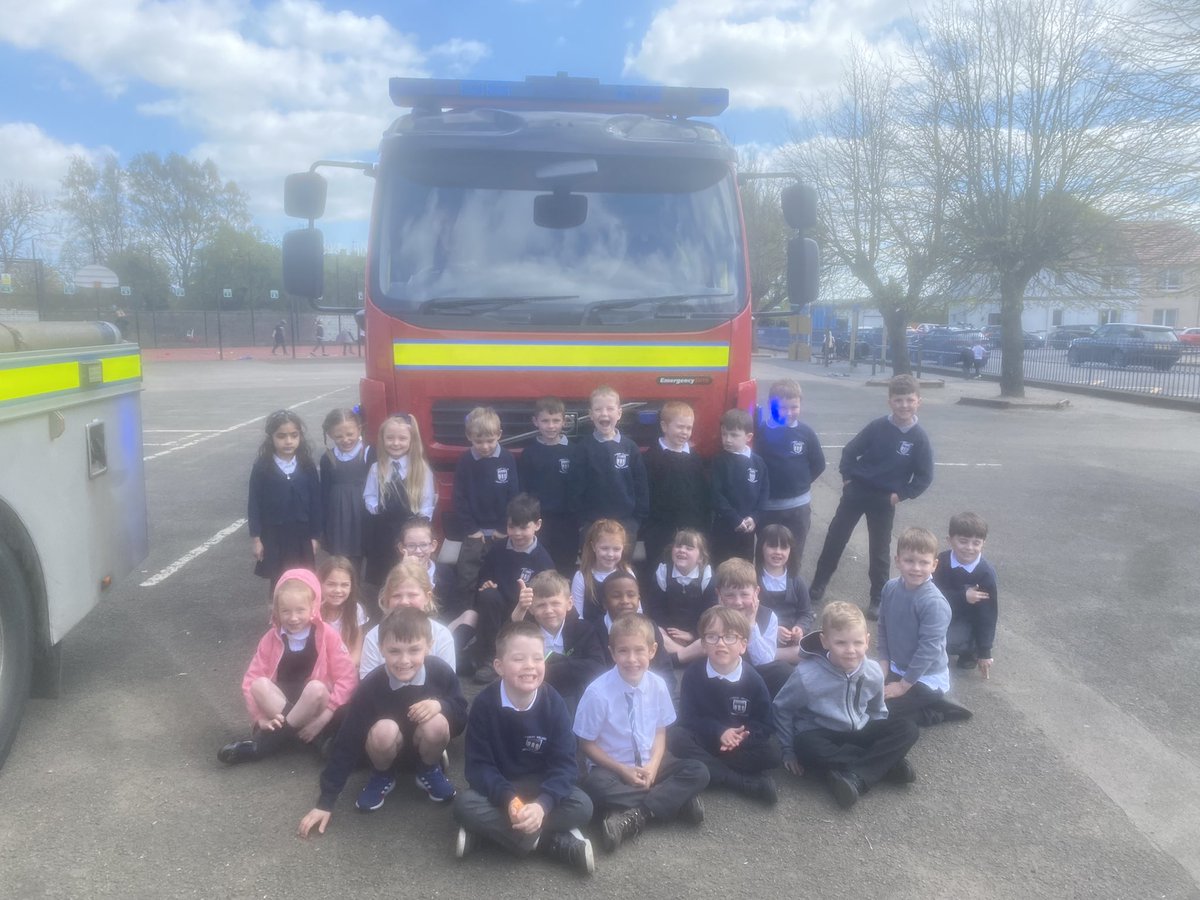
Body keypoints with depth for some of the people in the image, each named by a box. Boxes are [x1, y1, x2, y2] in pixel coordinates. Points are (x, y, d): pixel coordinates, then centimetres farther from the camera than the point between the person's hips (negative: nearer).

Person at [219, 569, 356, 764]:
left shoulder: (328, 636, -10)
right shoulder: (271, 638, -3)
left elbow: (347, 679, -14)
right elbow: (251, 680, -4)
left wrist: (323, 718, -21)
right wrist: (261, 718, -16)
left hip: (314, 706, -1)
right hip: (277, 708, 1)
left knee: (316, 687, -34)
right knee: (259, 685, -25)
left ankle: (263, 744, -22)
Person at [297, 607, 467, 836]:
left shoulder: (441, 673, -22)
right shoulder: (370, 687, -25)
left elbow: (461, 720, -9)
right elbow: (347, 742, -19)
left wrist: (441, 705, -32)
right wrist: (326, 802, -18)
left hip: (425, 746, 1)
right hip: (388, 749, -1)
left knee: (436, 723, -32)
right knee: (384, 730, -34)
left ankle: (430, 771, 2)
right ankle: (382, 776, 1)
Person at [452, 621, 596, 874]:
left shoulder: (553, 703, -15)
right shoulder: (484, 704, -17)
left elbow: (565, 764, -16)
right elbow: (478, 765, -16)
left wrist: (542, 804, -35)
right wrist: (507, 798, -34)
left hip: (542, 787, 1)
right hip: (498, 789, 0)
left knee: (582, 806, -24)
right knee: (464, 804, -30)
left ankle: (490, 828, -20)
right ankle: (557, 842, -24)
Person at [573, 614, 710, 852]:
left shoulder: (658, 685, -7)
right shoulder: (598, 692, -17)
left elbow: (660, 732, 5)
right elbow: (587, 744, -8)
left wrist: (653, 765, -14)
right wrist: (623, 771, -16)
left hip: (648, 766, 4)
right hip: (613, 768, -4)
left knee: (698, 772, -17)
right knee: (594, 785, -36)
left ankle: (635, 816, -24)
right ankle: (674, 800, -24)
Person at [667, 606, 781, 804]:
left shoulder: (753, 680, -11)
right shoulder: (693, 674, -10)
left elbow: (766, 725, -6)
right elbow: (687, 717, -9)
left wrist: (742, 735, -27)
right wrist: (719, 732, -25)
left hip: (742, 744, -1)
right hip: (705, 739, 1)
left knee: (772, 753, -27)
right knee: (675, 737, -30)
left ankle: (706, 768, -24)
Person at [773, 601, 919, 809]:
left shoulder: (874, 672, -9)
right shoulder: (806, 676, -22)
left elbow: (877, 712, 11)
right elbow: (781, 709, -8)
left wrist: (877, 740, 0)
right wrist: (789, 751, -6)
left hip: (859, 734, 4)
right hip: (822, 737, -4)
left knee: (907, 730, -17)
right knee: (805, 746, -38)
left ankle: (854, 778, -28)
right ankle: (886, 765, -26)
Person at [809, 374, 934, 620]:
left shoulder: (919, 438, -10)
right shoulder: (877, 427, -8)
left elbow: (924, 476, -4)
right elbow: (850, 450, 2)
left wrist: (900, 494, -9)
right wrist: (847, 476, -4)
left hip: (884, 500, -1)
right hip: (856, 491, 1)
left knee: (879, 549, 9)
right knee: (835, 537, 8)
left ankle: (878, 599, 22)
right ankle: (818, 585, 24)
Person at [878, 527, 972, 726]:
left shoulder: (934, 603, -27)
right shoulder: (891, 587, -8)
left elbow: (928, 649, -24)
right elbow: (883, 627, 4)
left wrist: (903, 685, -18)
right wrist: (883, 665, -1)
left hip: (927, 678, -7)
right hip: (898, 668, 7)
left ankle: (939, 711, 4)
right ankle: (932, 704, 16)